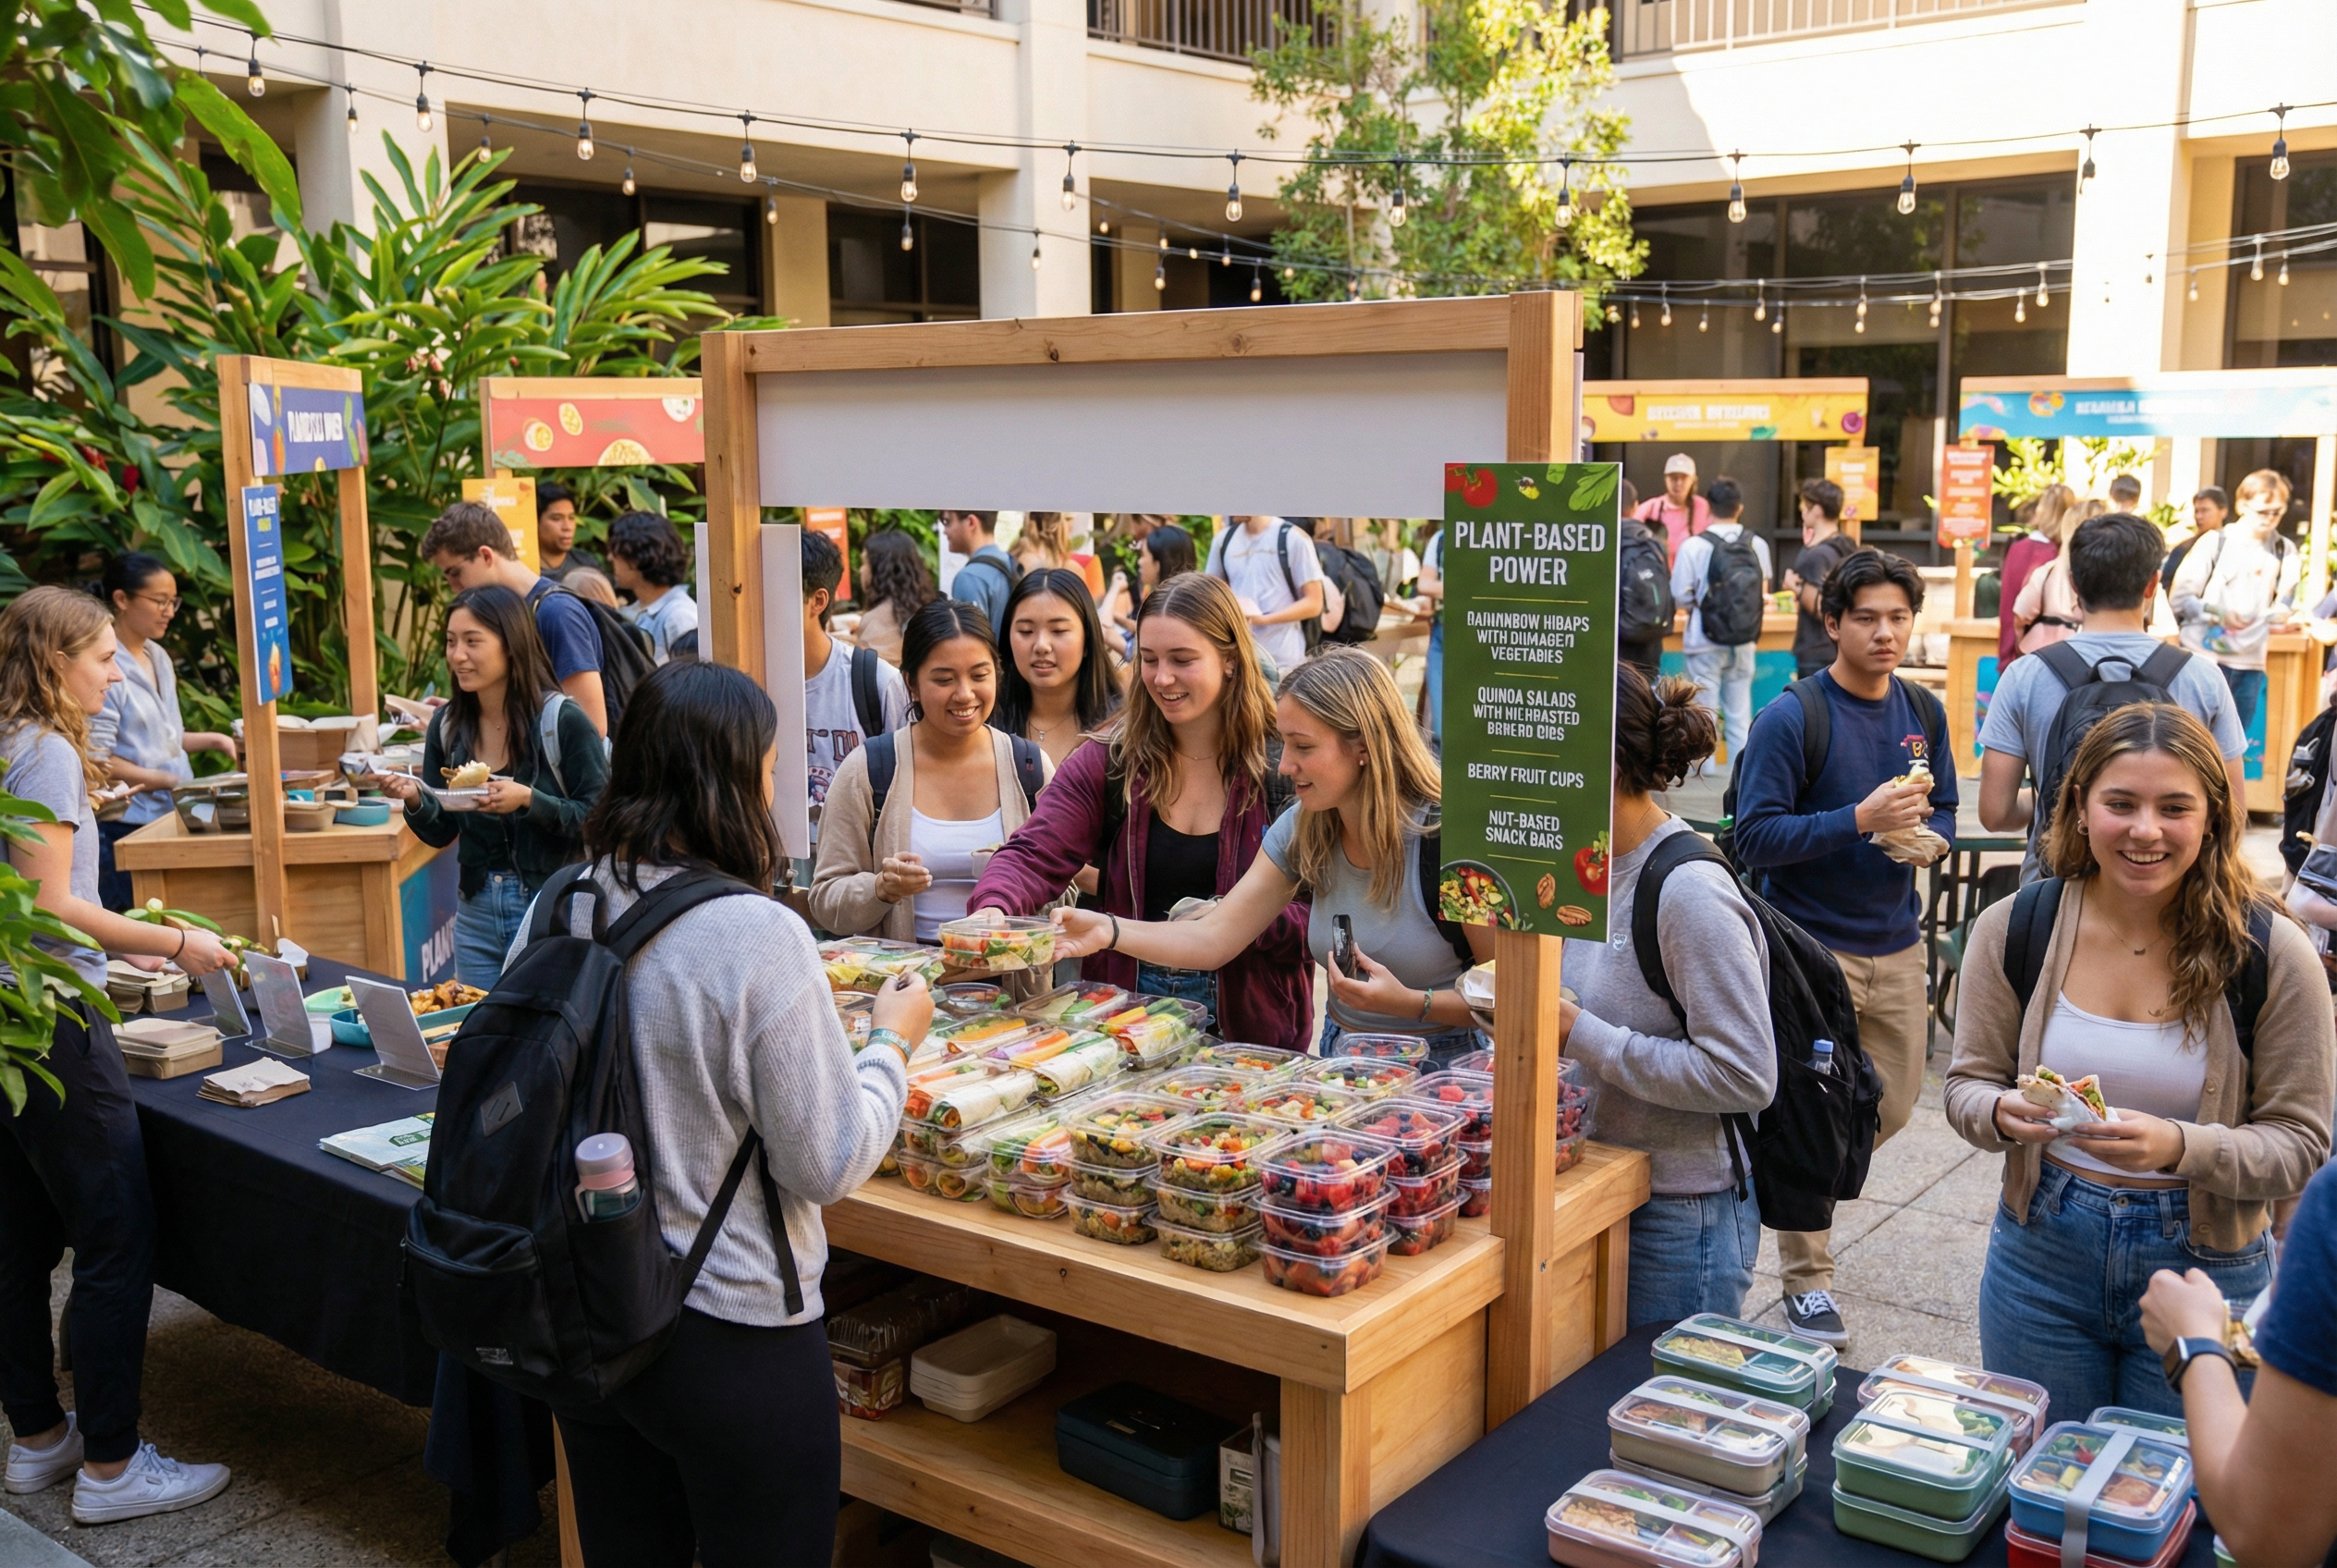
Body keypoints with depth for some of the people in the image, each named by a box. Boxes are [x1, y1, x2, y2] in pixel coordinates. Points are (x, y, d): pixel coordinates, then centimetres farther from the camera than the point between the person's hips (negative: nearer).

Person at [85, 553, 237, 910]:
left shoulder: (159, 658, 11)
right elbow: (98, 760, -17)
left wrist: (213, 740, 8)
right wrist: (169, 781, -18)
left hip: (170, 819, 8)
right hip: (125, 830, -8)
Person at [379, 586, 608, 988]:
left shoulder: (562, 720, -12)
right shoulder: (447, 724, 3)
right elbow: (441, 833, 8)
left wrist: (529, 801, -26)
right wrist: (415, 800, -11)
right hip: (476, 908, 5)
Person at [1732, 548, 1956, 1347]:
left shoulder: (1923, 713, 7)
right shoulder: (1790, 719, -13)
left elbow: (1943, 809, 16)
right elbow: (1756, 837, -17)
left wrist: (1927, 839, -7)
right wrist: (1860, 819, -25)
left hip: (1894, 943, 6)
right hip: (1810, 943, -6)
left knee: (1893, 1104, 14)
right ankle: (1808, 1282, 15)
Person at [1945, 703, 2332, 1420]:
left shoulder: (2271, 952, -11)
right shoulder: (2013, 929, -6)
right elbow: (1968, 1084, 1)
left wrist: (2180, 1147, -26)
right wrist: (2002, 1113, -22)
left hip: (2205, 1271, -1)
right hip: (2042, 1260, 2)